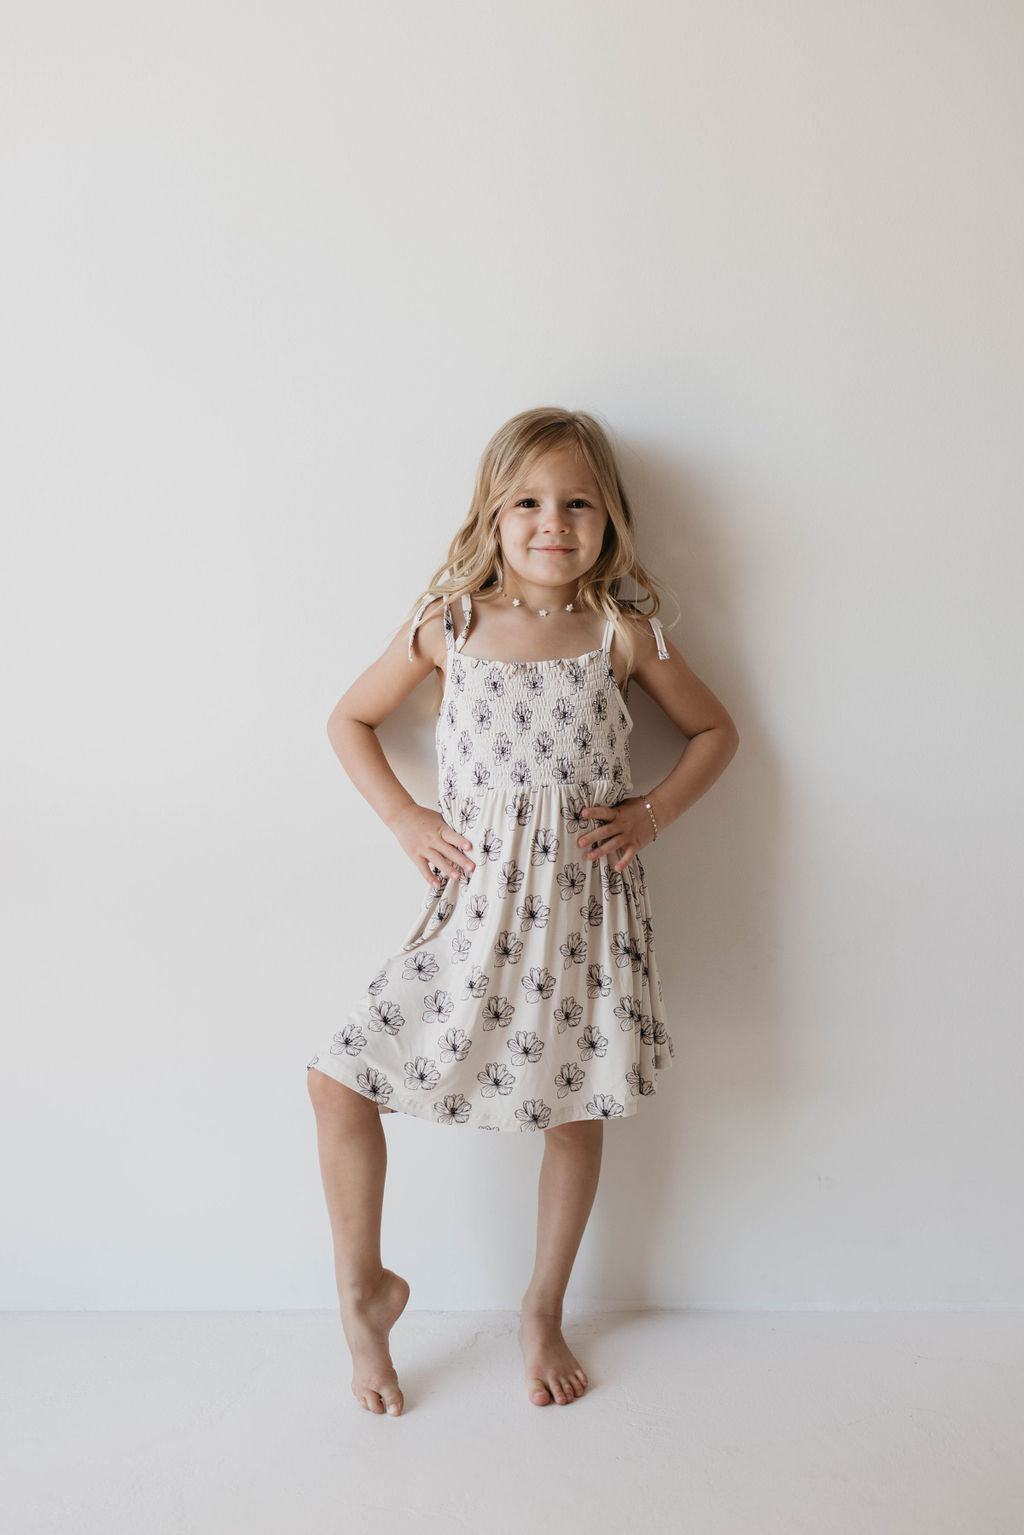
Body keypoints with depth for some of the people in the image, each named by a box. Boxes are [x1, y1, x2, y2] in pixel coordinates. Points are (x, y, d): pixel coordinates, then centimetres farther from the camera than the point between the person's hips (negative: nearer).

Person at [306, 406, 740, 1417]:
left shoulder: (621, 635, -1)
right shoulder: (446, 625, 0)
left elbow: (715, 732, 11)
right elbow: (349, 720, 11)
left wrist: (652, 813, -3)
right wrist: (403, 818, -1)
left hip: (584, 901, 0)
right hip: (474, 898, 1)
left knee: (577, 1112, 11)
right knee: (338, 1082, -4)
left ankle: (543, 1312, 37)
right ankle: (364, 1291, 22)